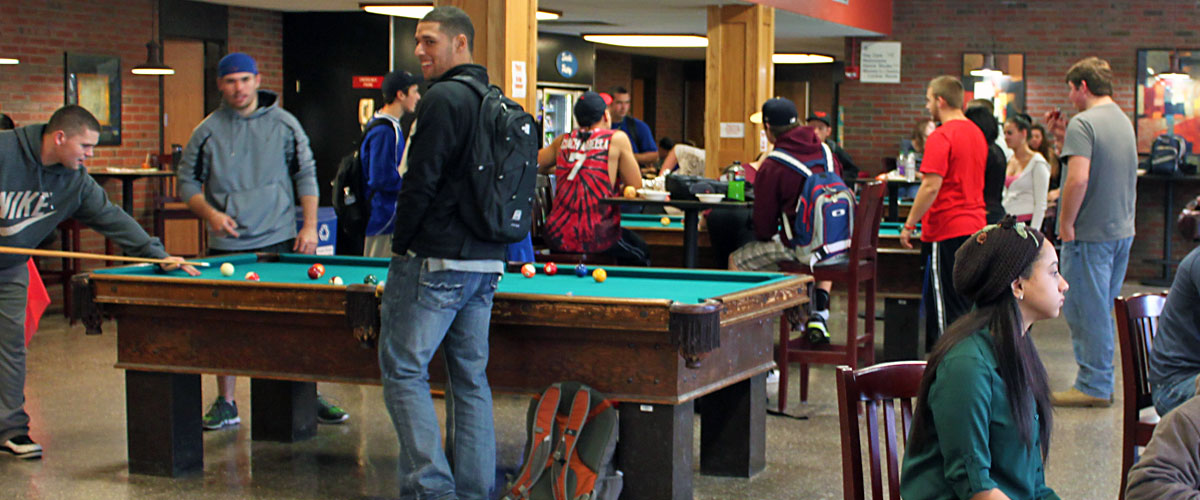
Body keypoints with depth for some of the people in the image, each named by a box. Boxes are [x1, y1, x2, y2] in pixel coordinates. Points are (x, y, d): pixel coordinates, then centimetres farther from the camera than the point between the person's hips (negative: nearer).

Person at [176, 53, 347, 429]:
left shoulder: (284, 124, 4)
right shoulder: (207, 132, 2)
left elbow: (306, 176, 8)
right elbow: (187, 182, 8)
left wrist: (309, 226, -1)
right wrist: (211, 214, -9)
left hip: (280, 242, 0)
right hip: (227, 248, 0)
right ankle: (226, 403, 11)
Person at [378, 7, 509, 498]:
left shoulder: (442, 98, -12)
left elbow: (420, 183, -15)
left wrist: (400, 246, -4)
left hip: (435, 259, -8)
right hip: (486, 263, 9)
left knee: (403, 368, -3)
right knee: (470, 375, 10)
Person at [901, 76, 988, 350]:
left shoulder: (941, 137, -14)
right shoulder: (977, 133, 13)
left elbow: (931, 186, -19)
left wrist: (909, 225, -12)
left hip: (947, 230, -8)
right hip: (975, 225, 8)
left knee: (944, 306, -3)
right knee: (970, 302, 13)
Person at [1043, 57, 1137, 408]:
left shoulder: (1083, 124, -15)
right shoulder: (1124, 122, 13)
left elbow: (1078, 178, -25)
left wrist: (1066, 224, -16)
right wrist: (1065, 136, 15)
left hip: (1091, 233, -9)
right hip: (1122, 230, 9)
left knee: (1086, 310, 0)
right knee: (1102, 309, 16)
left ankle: (1093, 386, 4)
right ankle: (1102, 383, 21)